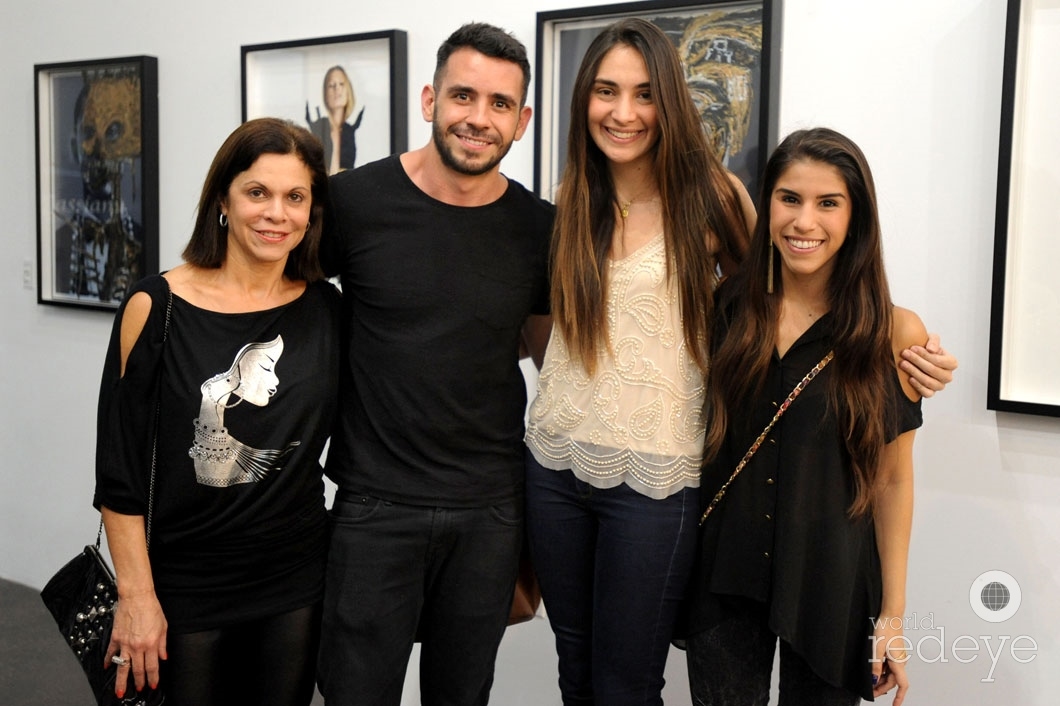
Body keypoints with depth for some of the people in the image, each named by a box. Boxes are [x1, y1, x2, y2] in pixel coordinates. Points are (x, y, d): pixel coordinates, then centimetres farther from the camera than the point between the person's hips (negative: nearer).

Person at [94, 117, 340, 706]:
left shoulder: (326, 309, 0)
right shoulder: (158, 307, -8)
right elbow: (120, 467, -7)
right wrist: (137, 595, -9)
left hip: (297, 580, 3)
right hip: (185, 585, -2)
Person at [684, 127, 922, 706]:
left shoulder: (893, 333, -6)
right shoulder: (729, 309, -1)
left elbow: (893, 480, -2)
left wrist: (892, 614, -1)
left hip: (832, 586, -1)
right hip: (725, 579, 2)